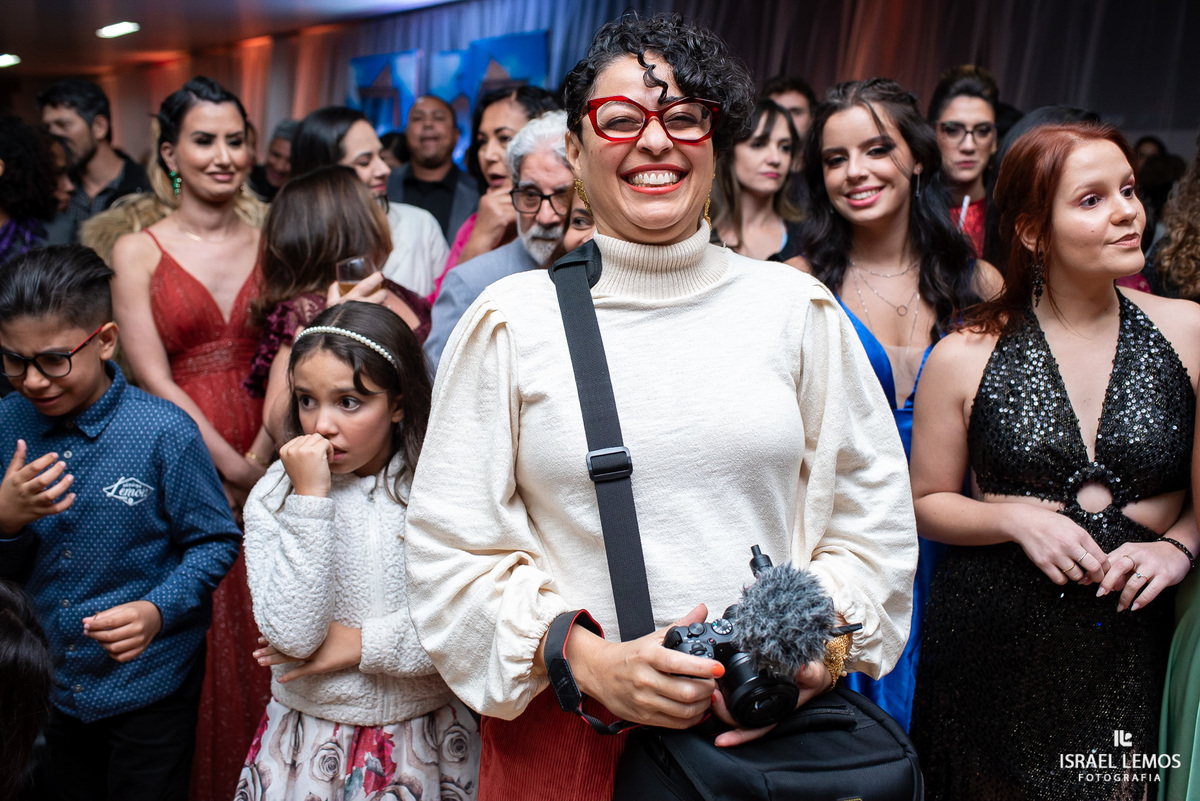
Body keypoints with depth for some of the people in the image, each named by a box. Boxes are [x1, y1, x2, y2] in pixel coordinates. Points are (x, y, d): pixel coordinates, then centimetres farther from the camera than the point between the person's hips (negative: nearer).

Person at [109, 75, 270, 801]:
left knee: (269, 640, 9)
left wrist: (266, 454, -14)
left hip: (269, 461, 2)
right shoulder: (138, 251, 0)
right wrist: (235, 469, -11)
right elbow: (154, 379, -6)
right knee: (203, 646, 8)